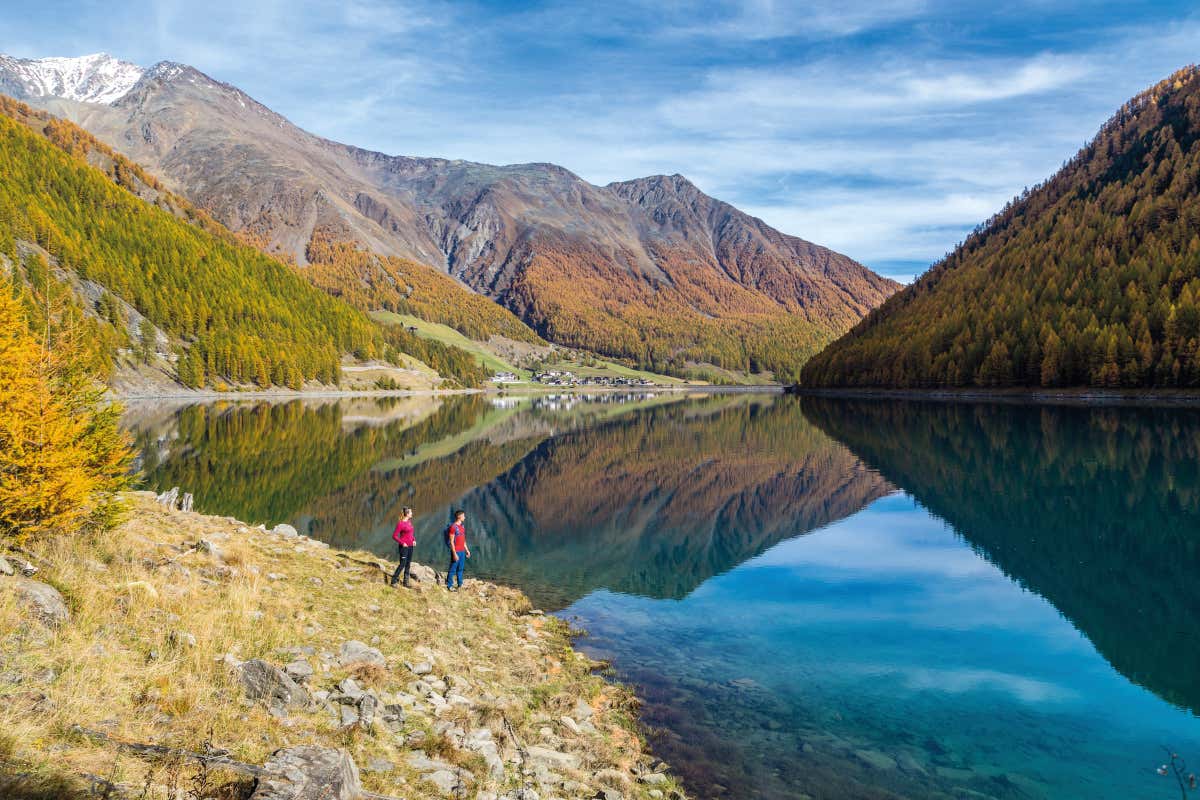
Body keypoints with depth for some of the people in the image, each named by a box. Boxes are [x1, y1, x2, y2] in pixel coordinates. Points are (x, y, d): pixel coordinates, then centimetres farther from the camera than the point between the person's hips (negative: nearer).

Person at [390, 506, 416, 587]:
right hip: (404, 546, -7)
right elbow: (394, 536, -14)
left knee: (408, 564, 11)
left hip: (410, 546, 7)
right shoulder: (400, 524, -15)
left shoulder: (409, 521, 7)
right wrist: (402, 543, -16)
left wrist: (414, 540, 7)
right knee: (402, 564, -7)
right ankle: (393, 581, 4)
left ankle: (406, 582, 18)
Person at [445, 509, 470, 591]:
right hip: (456, 552, -8)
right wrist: (454, 553, -19)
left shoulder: (462, 526, 12)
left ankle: (460, 585, 21)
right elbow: (451, 542, -16)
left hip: (462, 551, 8)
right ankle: (449, 585, 8)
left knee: (460, 569, 13)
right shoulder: (453, 527, -13)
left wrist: (467, 550, 18)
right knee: (452, 569, 0)